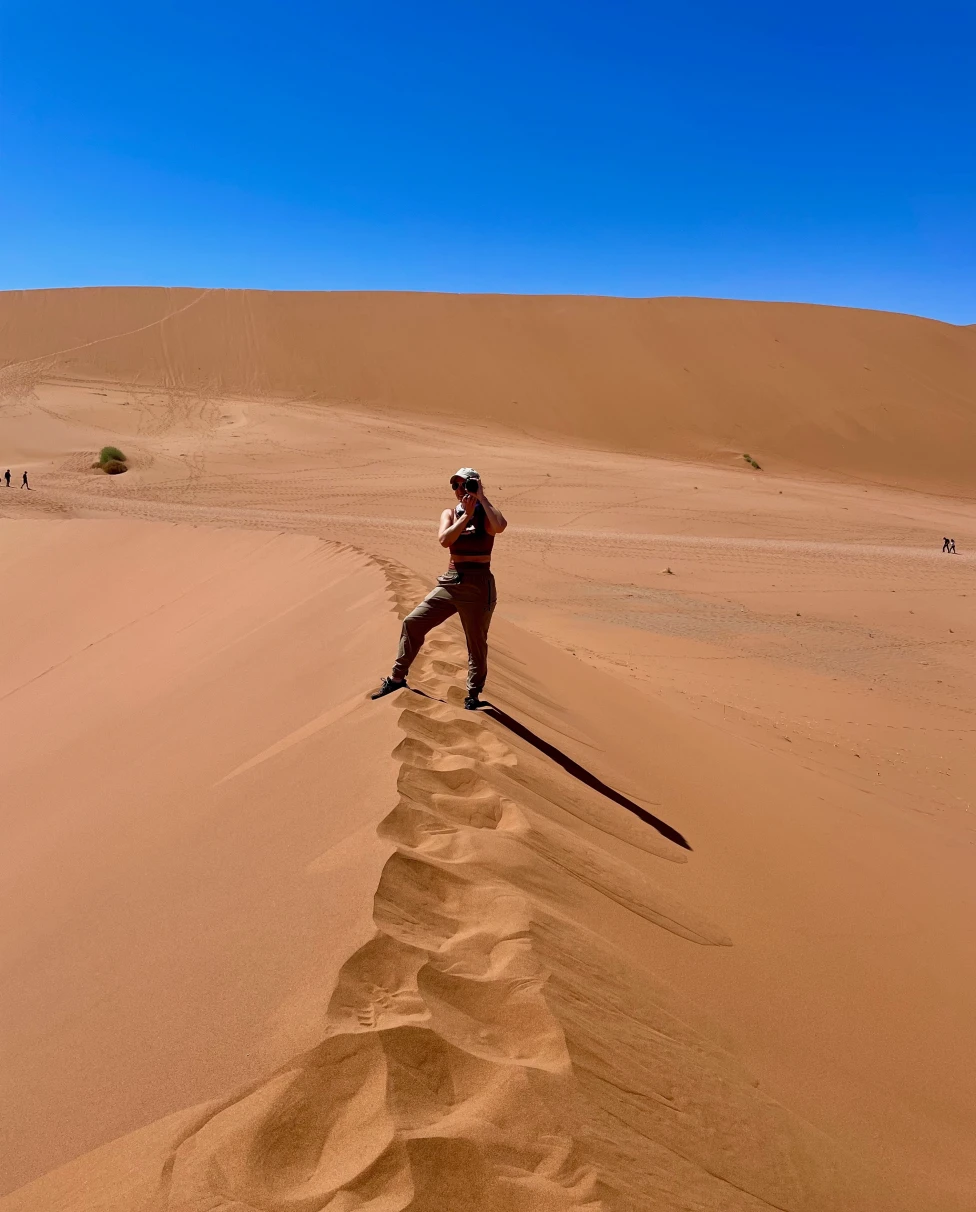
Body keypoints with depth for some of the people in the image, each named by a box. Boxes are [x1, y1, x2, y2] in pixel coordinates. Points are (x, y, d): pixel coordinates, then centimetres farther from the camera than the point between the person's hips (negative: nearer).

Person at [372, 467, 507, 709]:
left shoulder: (486, 513, -3)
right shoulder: (450, 513, 8)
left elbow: (500, 526, -29)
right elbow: (444, 540, -12)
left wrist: (482, 497, -19)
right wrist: (466, 515, -14)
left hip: (478, 585, -4)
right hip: (450, 582, 4)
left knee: (477, 642, 4)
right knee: (412, 623, 2)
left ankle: (473, 694, 23)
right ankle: (397, 677, 16)